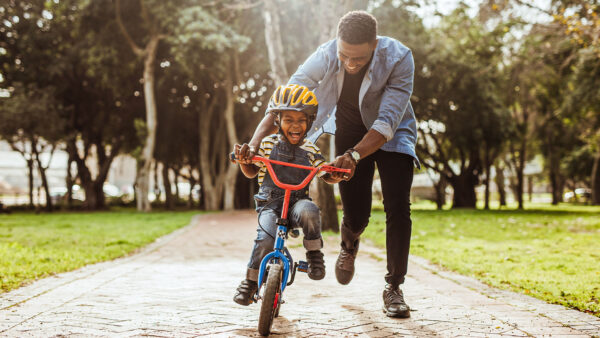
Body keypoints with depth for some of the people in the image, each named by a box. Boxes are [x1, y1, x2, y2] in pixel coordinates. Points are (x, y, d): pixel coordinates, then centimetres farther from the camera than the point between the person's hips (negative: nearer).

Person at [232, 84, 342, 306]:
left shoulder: (310, 151, 5)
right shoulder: (268, 144, 3)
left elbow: (328, 177, 10)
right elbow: (251, 173, 11)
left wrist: (339, 174, -13)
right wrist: (243, 160, -11)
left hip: (297, 202, 0)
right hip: (269, 204, 0)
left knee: (309, 211, -36)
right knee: (265, 239, -26)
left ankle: (314, 254, -11)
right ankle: (251, 281, -2)